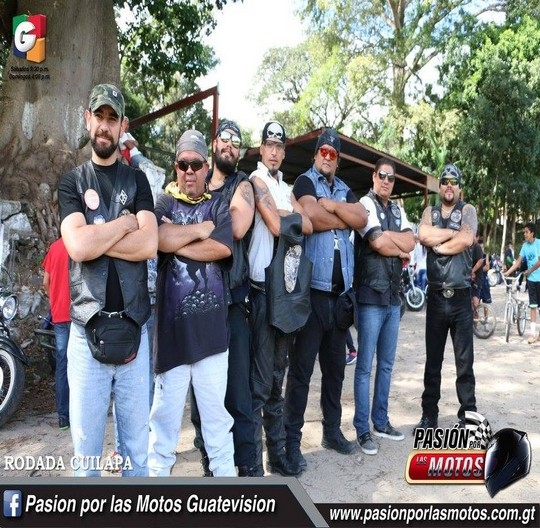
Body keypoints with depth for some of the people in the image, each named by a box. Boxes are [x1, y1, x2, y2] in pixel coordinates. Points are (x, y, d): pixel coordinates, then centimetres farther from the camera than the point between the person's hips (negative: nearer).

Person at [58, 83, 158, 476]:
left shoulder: (137, 181, 9)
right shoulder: (72, 182, 7)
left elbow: (149, 245, -8)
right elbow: (77, 246, -12)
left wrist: (95, 238, -10)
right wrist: (125, 223, -5)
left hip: (134, 329, 1)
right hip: (86, 331, 0)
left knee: (137, 447, 11)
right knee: (86, 451, 8)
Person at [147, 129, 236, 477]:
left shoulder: (218, 205, 10)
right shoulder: (164, 203, 8)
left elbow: (222, 248, -9)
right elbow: (160, 239, -15)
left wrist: (177, 241, -7)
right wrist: (201, 229, -7)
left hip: (211, 325, 1)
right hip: (172, 324, -1)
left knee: (216, 411, 10)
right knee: (166, 411, 6)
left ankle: (225, 473, 25)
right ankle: (157, 473, 23)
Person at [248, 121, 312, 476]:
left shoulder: (286, 189, 20)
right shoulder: (257, 180, -3)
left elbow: (308, 226, 7)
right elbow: (276, 226, -15)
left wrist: (284, 216, -6)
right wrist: (289, 217, 2)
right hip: (262, 288, -8)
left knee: (277, 379, 13)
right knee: (260, 382, -6)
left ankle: (278, 452, 24)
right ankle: (252, 461, 3)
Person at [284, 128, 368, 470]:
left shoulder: (344, 189, 20)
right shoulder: (305, 182, 3)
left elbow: (362, 219, 2)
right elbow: (310, 216, -18)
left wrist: (331, 205, -8)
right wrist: (345, 218, -2)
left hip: (340, 290, 7)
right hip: (312, 288, -6)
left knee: (335, 365, 14)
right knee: (302, 367, -3)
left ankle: (333, 430, 27)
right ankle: (292, 439, 6)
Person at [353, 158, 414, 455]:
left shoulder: (397, 210, 17)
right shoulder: (366, 204, -5)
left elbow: (410, 242, 4)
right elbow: (378, 242, -17)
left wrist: (389, 236, -11)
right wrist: (401, 251, -1)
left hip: (393, 296, 7)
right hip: (371, 295, -7)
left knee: (386, 364, 14)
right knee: (365, 366, -1)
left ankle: (380, 422, 27)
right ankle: (362, 429, 8)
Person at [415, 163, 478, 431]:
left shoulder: (467, 210, 3)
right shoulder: (429, 211, 10)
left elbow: (466, 240, -16)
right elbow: (423, 235, -12)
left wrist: (438, 244, -7)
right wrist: (452, 232, -9)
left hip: (461, 297, -2)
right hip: (436, 296, 2)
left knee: (465, 362, 5)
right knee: (432, 361, 10)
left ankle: (468, 415, 16)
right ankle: (429, 414, 20)